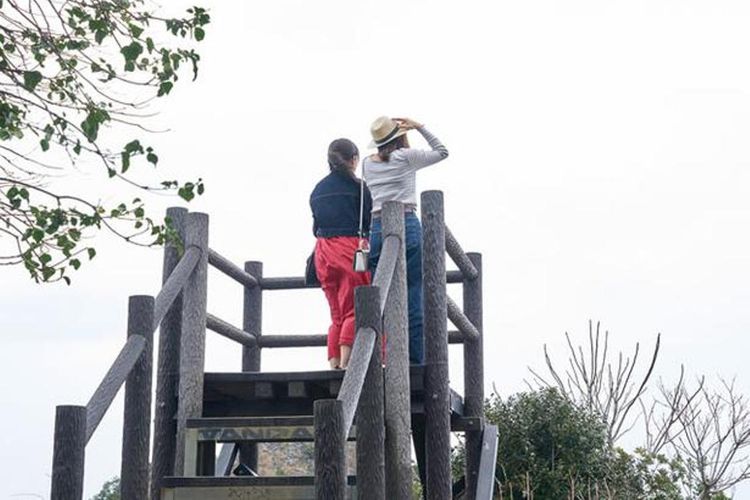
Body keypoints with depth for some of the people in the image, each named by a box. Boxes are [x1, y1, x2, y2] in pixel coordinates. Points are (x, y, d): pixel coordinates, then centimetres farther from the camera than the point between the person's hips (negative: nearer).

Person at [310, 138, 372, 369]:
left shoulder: (318, 189, 11)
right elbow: (369, 222, -4)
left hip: (323, 251, 6)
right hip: (350, 248, -5)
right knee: (353, 310, -3)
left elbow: (316, 226, 12)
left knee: (336, 313, 13)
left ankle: (333, 363, 7)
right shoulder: (357, 186, -5)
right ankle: (345, 363, -13)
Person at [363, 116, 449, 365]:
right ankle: (416, 359, -5)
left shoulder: (367, 164, 14)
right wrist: (419, 127, 18)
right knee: (413, 296, -3)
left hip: (376, 229, 4)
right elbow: (442, 152, 16)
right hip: (407, 226, -4)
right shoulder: (406, 156, 3)